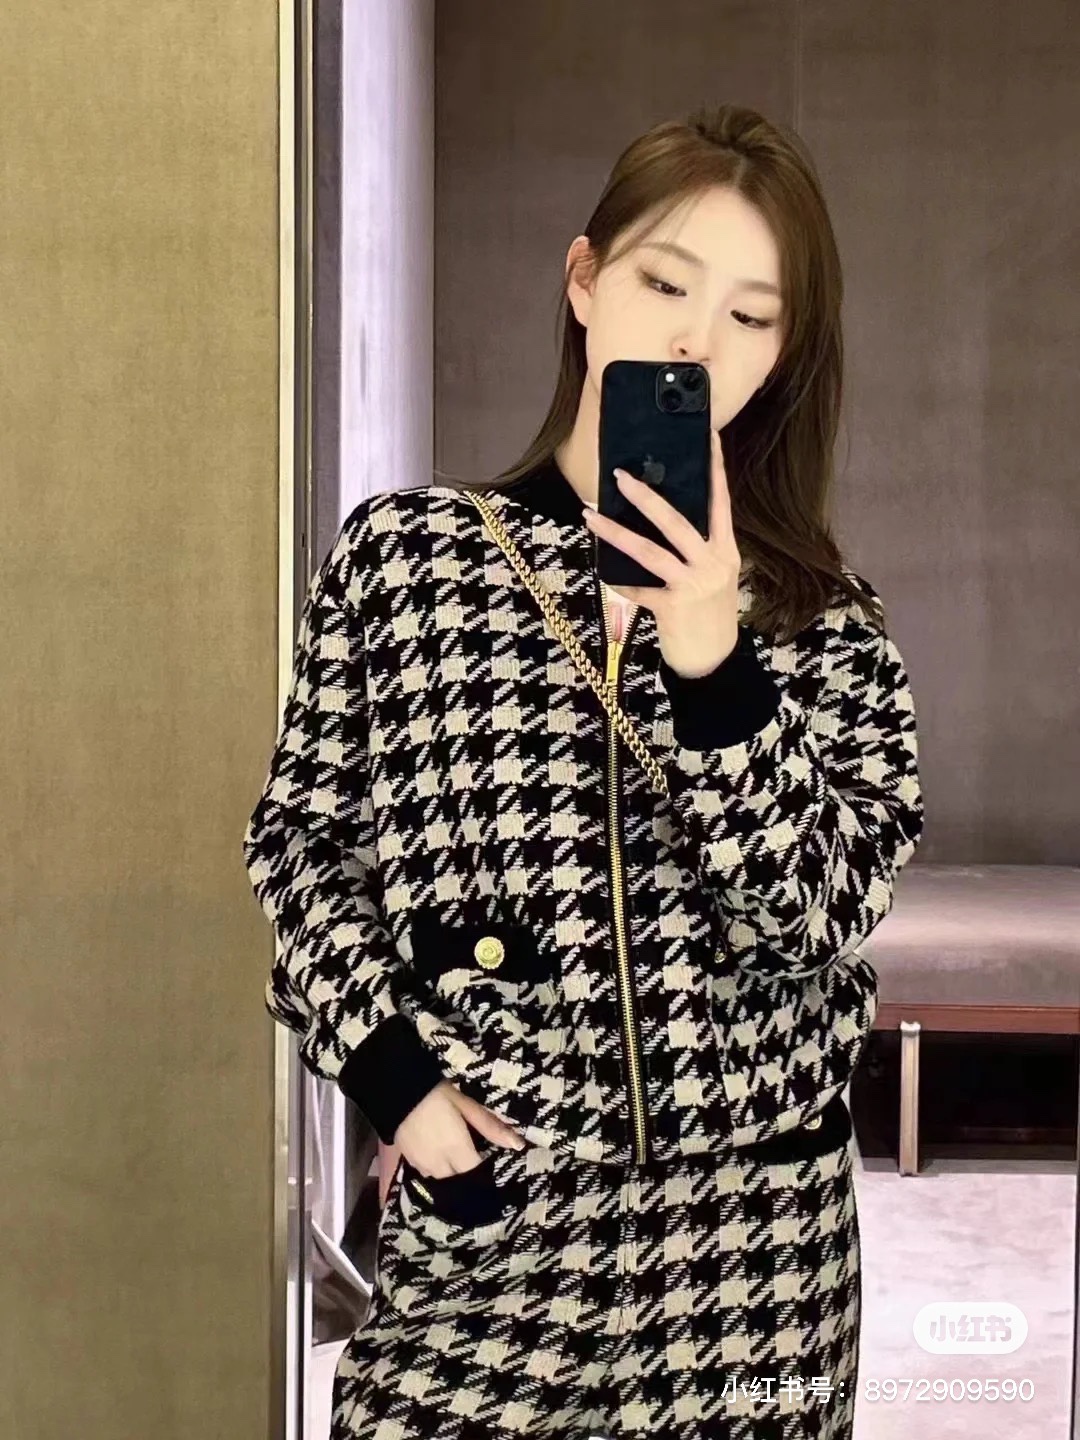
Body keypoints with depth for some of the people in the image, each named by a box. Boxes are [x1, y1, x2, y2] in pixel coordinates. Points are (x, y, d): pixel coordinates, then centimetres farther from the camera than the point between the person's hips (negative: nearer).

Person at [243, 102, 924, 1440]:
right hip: (476, 1212, 0)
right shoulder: (397, 548, -1)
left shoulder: (821, 620, 0)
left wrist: (715, 663, -20)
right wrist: (393, 1070, -7)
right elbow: (301, 841, 5)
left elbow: (822, 919, -9)